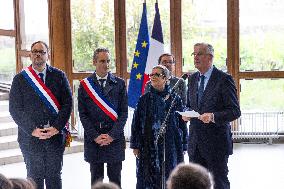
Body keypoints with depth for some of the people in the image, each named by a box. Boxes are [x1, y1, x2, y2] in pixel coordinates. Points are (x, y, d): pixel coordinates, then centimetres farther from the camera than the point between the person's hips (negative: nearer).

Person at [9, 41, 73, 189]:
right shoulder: (20, 79, 2)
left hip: (56, 135, 1)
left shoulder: (59, 76, 5)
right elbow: (15, 109, -2)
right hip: (30, 137, -1)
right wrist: (32, 130, -12)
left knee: (54, 177, 7)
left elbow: (67, 103, 1)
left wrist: (57, 127, -10)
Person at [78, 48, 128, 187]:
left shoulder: (119, 84, 5)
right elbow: (83, 114, 2)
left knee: (115, 179, 4)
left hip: (115, 138, 0)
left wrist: (112, 135, -9)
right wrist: (95, 136, -8)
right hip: (93, 139, 0)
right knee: (96, 179, 6)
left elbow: (124, 112, 1)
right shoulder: (84, 85, 5)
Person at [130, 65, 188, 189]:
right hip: (148, 148, 0)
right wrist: (135, 146, 1)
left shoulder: (175, 99, 3)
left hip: (170, 148, 0)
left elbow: (182, 124, 5)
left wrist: (183, 147, 2)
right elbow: (136, 124, 5)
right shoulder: (144, 99, 4)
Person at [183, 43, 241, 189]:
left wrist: (213, 116, -26)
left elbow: (235, 111, -12)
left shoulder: (224, 79, -9)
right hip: (195, 142, 6)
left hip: (216, 142, -6)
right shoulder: (192, 79, 12)